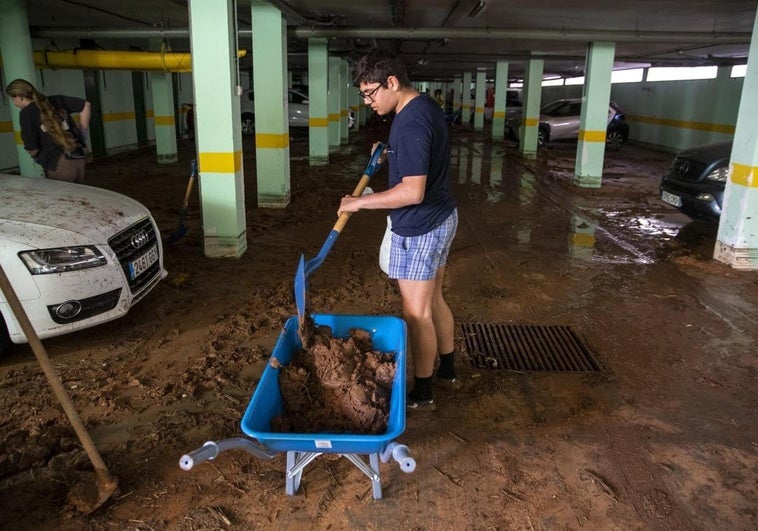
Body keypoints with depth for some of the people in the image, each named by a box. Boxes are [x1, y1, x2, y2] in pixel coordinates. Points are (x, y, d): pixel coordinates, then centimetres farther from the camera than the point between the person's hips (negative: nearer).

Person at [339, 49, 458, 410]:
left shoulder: (410, 122, -24)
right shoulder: (426, 105, 7)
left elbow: (412, 192, -29)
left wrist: (359, 202, -21)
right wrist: (390, 155, 14)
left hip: (420, 229, -10)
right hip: (441, 218, 10)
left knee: (416, 312, 2)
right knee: (433, 301, 21)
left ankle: (422, 394, 17)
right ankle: (447, 368, 38)